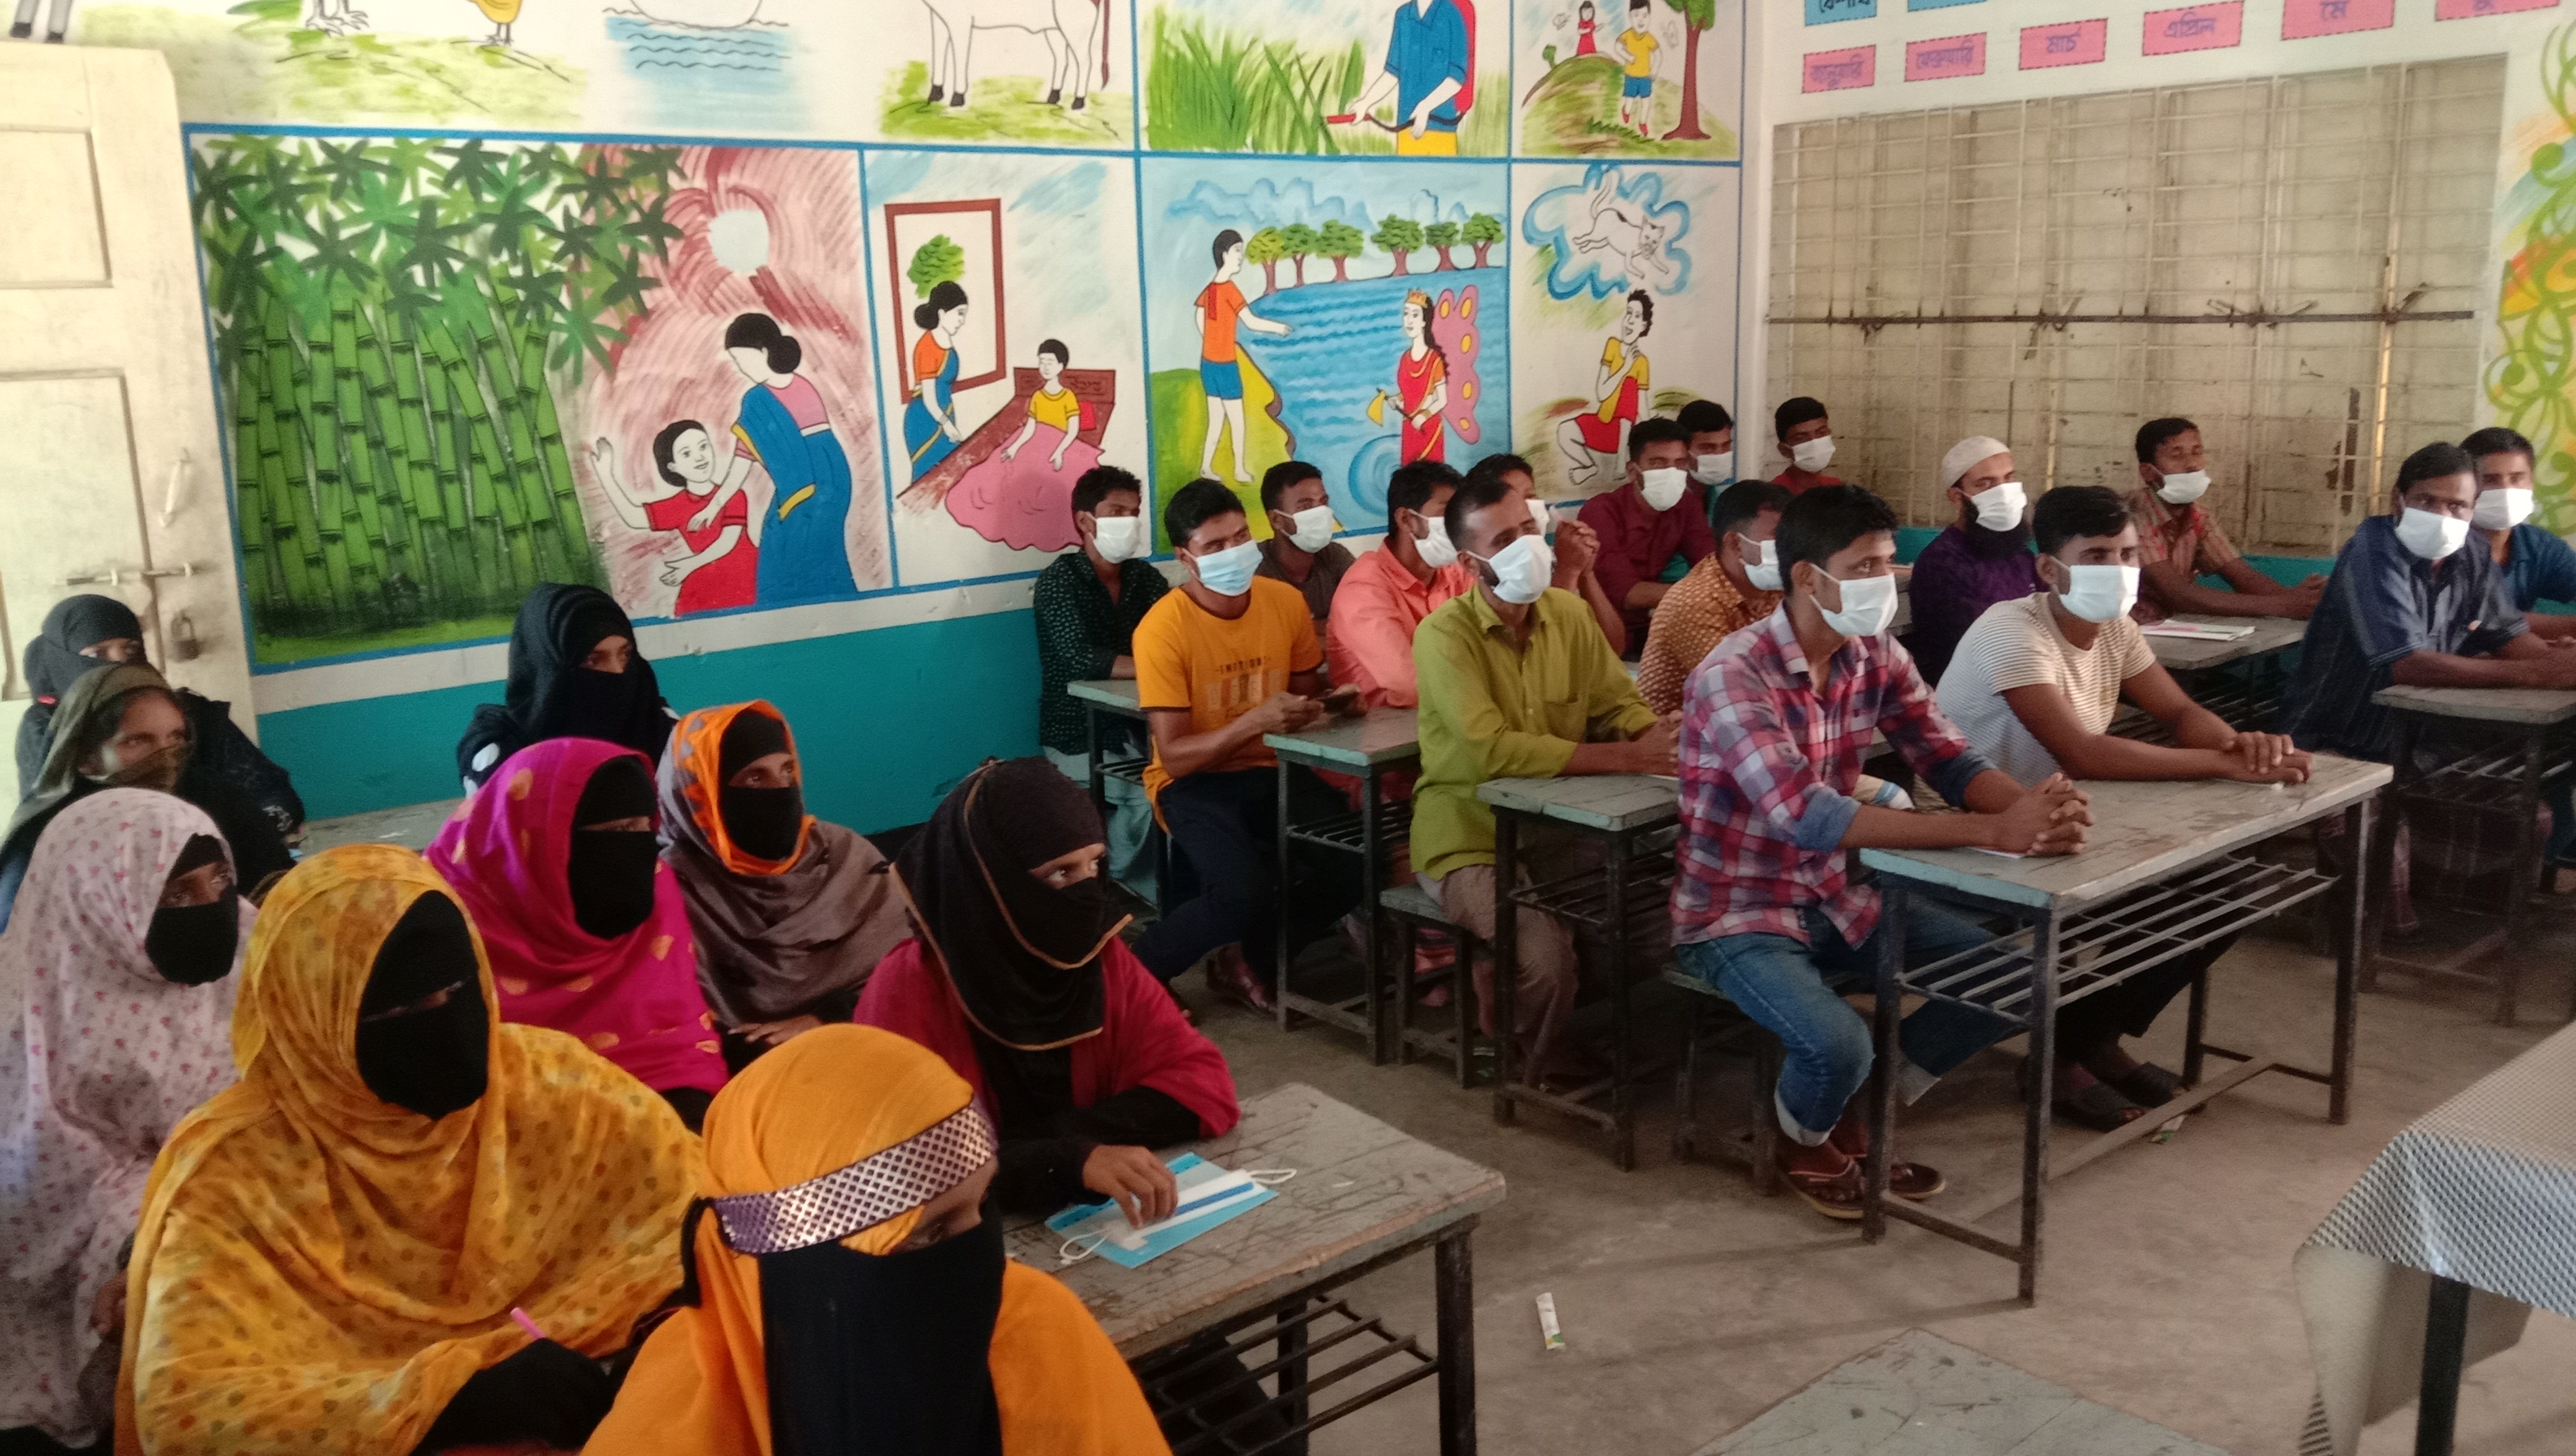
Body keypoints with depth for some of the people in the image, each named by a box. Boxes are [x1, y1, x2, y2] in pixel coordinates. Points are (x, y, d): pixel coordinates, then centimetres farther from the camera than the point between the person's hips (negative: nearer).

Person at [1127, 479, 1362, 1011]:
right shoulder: (1162, 629, -18)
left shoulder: (1286, 602, -3)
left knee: (1354, 863, -18)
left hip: (1269, 770, 5)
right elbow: (1174, 757, -20)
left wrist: (1327, 704, -10)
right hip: (1193, 781, -5)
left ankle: (1252, 964, 7)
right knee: (1243, 894, -30)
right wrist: (1255, 721, -33)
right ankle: (1138, 970, -1)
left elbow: (1306, 694, 13)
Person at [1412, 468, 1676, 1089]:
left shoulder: (1568, 612, 4)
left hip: (1553, 825, 6)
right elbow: (1493, 749, -28)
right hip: (1470, 836, -6)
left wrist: (1663, 738, -21)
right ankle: (1532, 1062, 8)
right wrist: (1629, 757, -28)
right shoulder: (1445, 635, -17)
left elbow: (1617, 705, 4)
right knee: (1545, 956, -28)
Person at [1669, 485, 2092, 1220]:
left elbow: (1950, 760, -5)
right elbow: (1805, 815, -36)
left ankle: (1859, 1114, 16)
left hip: (1836, 899, 7)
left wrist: (2033, 802, -31)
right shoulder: (1732, 677, -25)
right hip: (1736, 915, -7)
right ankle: (1805, 1139, 8)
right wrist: (1994, 832, -40)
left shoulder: (1879, 660, -1)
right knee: (1838, 1044, -31)